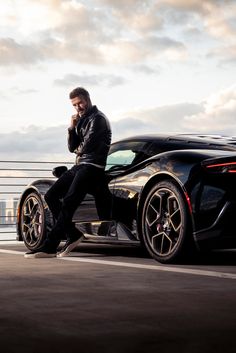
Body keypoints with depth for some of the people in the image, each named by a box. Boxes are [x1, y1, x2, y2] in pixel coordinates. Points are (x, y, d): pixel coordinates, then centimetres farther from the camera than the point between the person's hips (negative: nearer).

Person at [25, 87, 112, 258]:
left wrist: (79, 150, 7)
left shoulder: (97, 118, -7)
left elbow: (87, 146, -16)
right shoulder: (82, 120, 22)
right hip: (80, 165, 10)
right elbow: (72, 147, 18)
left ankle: (50, 247, -24)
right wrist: (72, 127, 3)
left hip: (92, 166, -10)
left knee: (68, 202, -21)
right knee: (51, 196, 2)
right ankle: (73, 234, 1)